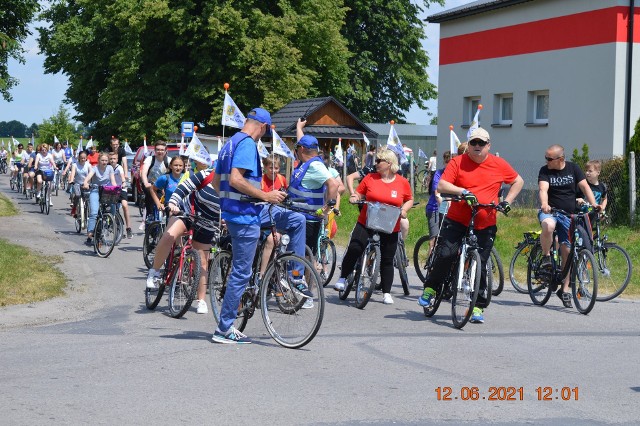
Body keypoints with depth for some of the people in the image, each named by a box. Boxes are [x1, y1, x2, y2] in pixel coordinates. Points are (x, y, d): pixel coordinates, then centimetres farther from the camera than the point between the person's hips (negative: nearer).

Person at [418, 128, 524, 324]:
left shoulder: (499, 164, 4)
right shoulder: (457, 162, -2)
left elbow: (518, 181, 17)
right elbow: (441, 186, -10)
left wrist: (507, 201, 5)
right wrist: (462, 191, -26)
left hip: (485, 225, 1)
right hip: (456, 221, -1)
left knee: (480, 265, 2)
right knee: (445, 254, -16)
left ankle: (478, 307, 12)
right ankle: (430, 288, 10)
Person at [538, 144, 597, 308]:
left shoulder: (573, 168, 1)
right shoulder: (545, 171, -4)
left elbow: (585, 187, -3)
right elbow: (543, 189, -19)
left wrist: (594, 205, -18)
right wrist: (544, 204, -40)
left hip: (568, 215, 2)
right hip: (549, 212, -2)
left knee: (567, 251, 0)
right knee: (548, 226, -39)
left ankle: (564, 290, 10)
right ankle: (546, 257, -15)